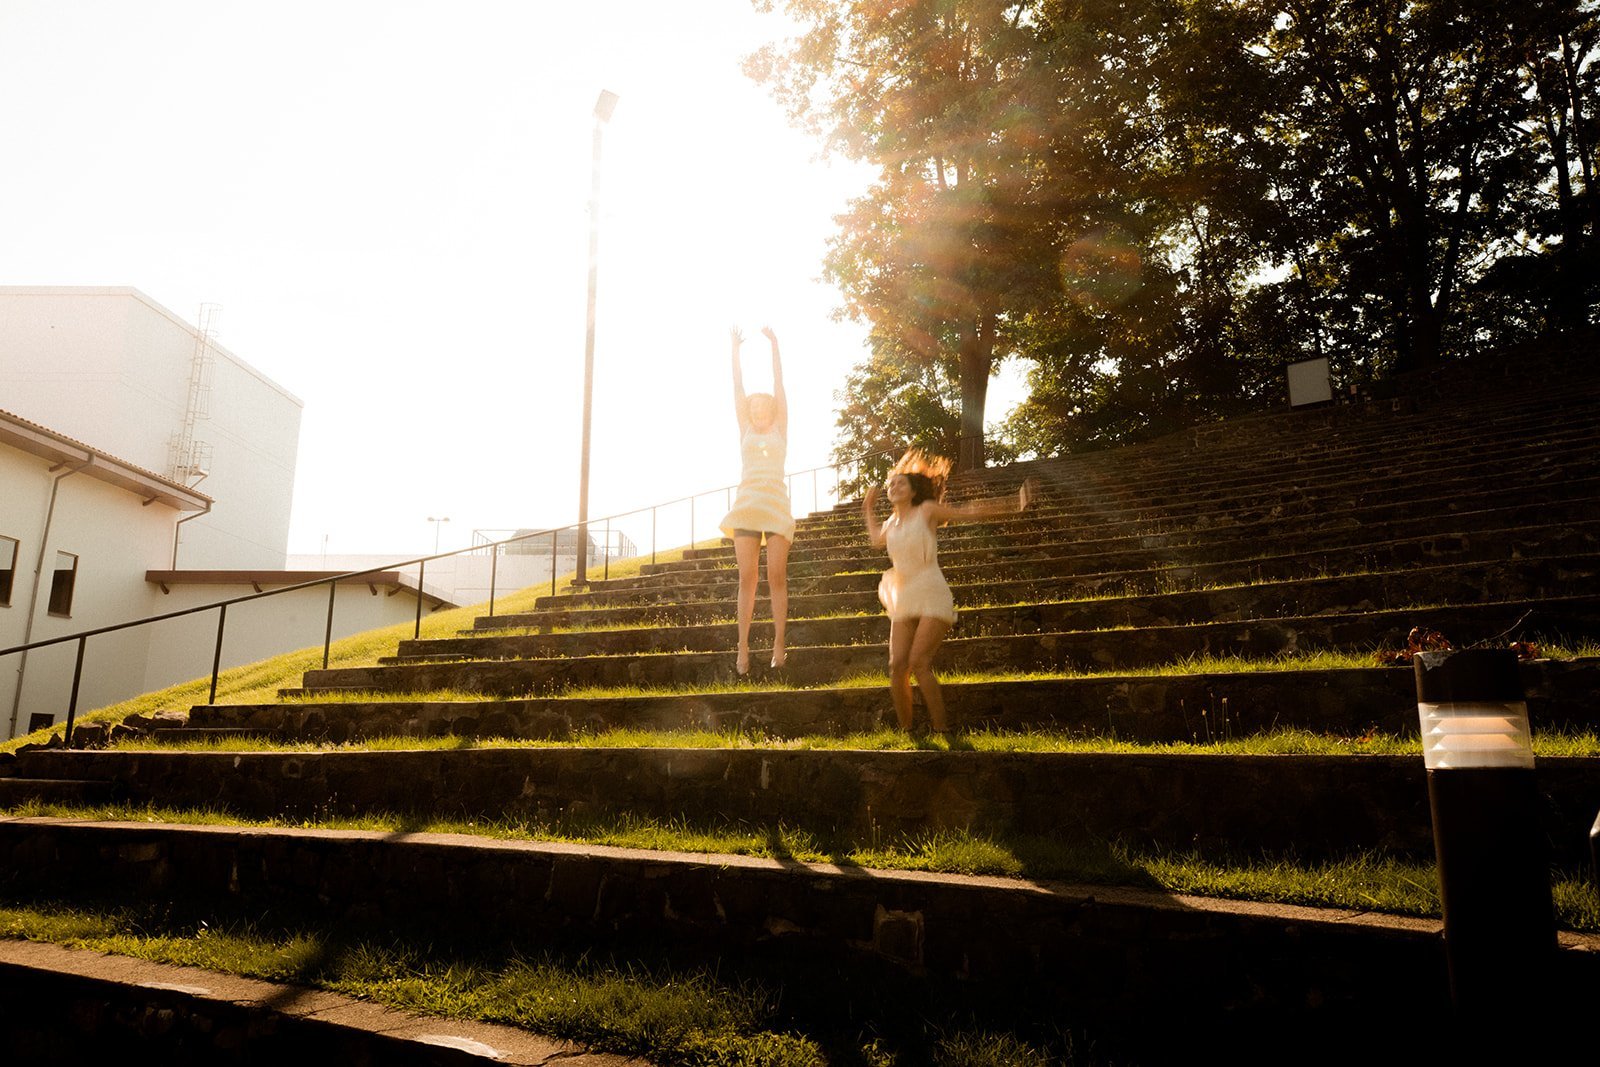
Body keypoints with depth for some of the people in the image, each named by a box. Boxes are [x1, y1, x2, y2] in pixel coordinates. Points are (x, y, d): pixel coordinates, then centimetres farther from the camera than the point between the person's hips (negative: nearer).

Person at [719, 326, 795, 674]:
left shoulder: (780, 429, 13)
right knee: (747, 577, -2)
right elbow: (737, 387, 14)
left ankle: (778, 643, -3)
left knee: (776, 577, -4)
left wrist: (774, 345, 7)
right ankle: (743, 646, -3)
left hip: (776, 503, -1)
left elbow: (779, 384, 10)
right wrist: (735, 349, 12)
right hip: (747, 503, 1)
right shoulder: (746, 430, 16)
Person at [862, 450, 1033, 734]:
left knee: (918, 662, -20)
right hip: (904, 601, 6)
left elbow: (970, 513, 2)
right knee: (897, 666, -6)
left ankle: (942, 730, -14)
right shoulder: (891, 523, 17)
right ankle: (906, 732, 5)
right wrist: (869, 509, 43)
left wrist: (1013, 506, -4)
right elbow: (876, 538, 40)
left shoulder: (927, 510, 1)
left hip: (932, 597, -6)